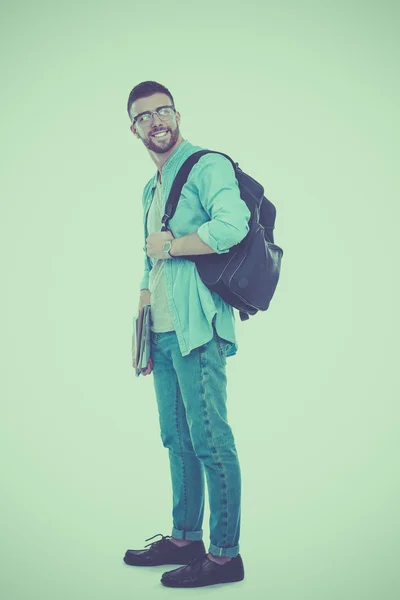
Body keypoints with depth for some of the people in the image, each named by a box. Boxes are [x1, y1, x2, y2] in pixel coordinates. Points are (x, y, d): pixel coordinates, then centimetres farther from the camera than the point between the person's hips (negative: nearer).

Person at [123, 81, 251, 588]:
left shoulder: (208, 166, -6)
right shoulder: (151, 188, 22)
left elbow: (232, 226, -25)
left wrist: (169, 245, -12)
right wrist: (143, 329, 19)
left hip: (196, 327, -9)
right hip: (163, 331, 9)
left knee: (209, 440, -5)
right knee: (177, 440, 15)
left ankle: (225, 555, 5)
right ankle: (184, 539, 27)